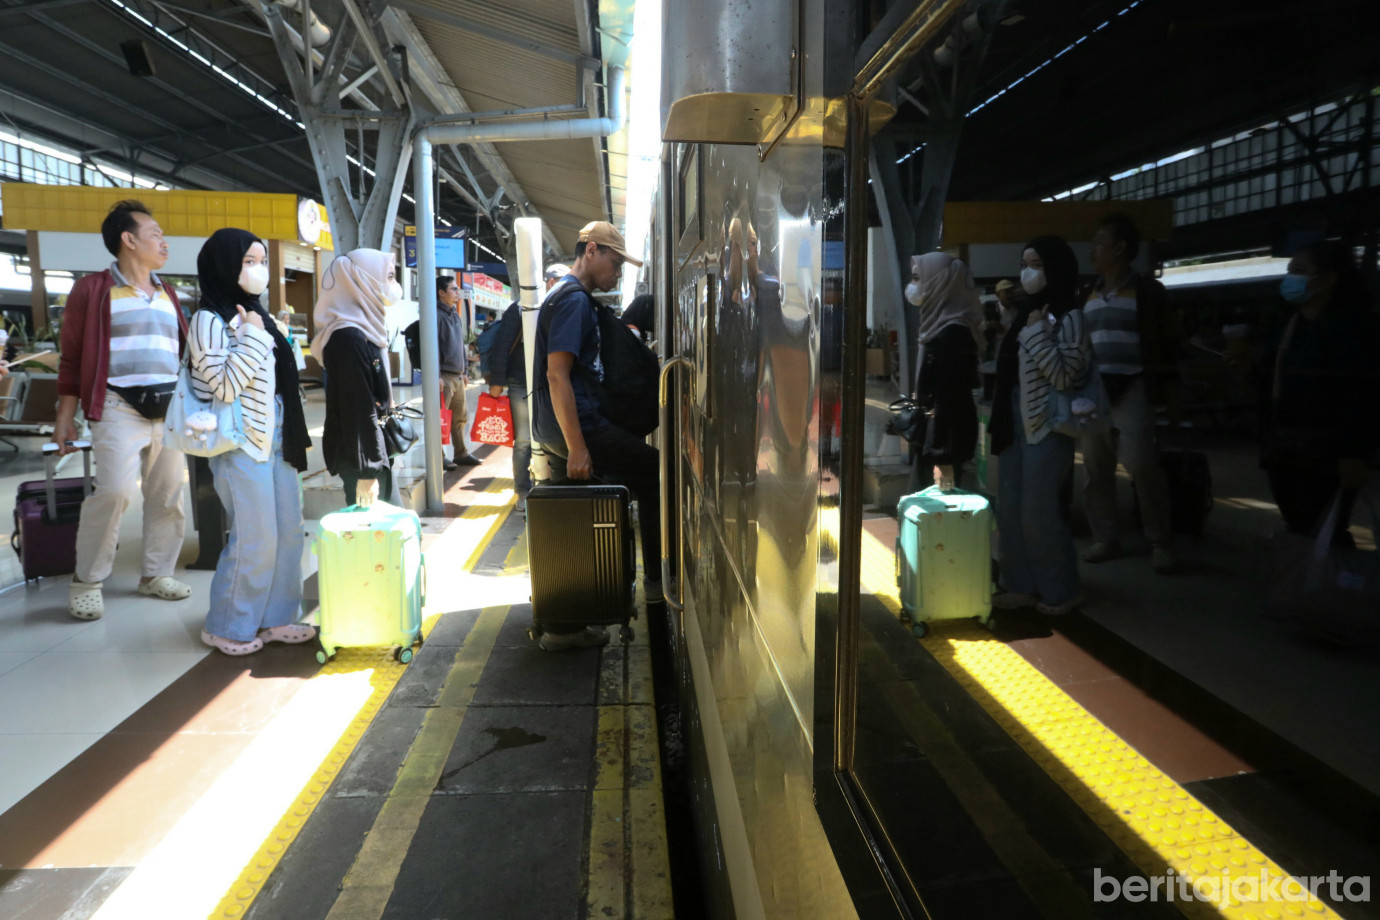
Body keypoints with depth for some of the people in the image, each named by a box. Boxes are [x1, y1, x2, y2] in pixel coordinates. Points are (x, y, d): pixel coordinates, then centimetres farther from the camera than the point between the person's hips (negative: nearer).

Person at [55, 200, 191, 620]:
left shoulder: (167, 295, 16)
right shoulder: (92, 289, 0)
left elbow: (184, 350, 20)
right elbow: (72, 357, 0)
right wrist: (65, 416, -4)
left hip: (169, 409, 6)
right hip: (120, 408, -6)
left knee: (167, 495, 6)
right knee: (115, 490, -17)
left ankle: (156, 574, 20)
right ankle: (87, 580, 1)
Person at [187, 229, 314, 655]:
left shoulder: (256, 314, 14)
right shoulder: (209, 320, -10)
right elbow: (224, 386, -20)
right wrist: (252, 337, -17)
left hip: (275, 439, 8)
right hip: (241, 444, -8)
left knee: (289, 531, 9)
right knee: (254, 538, -5)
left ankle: (274, 618, 21)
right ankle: (227, 627, 12)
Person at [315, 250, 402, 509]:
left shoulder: (364, 330, 11)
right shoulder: (348, 338, -19)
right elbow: (357, 409, -22)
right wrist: (366, 470, -22)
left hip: (375, 450, 9)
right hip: (361, 457, -9)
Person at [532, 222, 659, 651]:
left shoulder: (566, 296, 20)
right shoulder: (573, 299, -12)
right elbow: (556, 375, -21)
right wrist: (577, 449, -24)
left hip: (558, 432, 10)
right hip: (577, 427, -10)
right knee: (656, 471, -2)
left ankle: (562, 627, 17)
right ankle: (657, 579, 6)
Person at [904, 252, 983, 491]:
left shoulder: (952, 333, -17)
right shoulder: (936, 326, 11)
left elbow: (950, 399, -21)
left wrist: (943, 458, -23)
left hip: (943, 439, -9)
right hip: (930, 437, 9)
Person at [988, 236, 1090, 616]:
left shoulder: (1068, 317, -9)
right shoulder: (1027, 313, 13)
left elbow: (1065, 376, -19)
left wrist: (1038, 334, -17)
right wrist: (1000, 421, 16)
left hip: (1047, 426, -7)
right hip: (1015, 423, 8)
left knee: (1039, 511, -3)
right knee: (1009, 509, 9)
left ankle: (1061, 589, 14)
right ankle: (1022, 584, 21)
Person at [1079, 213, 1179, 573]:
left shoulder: (1147, 290, 0)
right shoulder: (1089, 295, 15)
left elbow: (1167, 341, 0)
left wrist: (1161, 384, -6)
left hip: (1131, 389, -5)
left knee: (1142, 465, -11)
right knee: (1096, 468, 6)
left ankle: (1160, 543, 3)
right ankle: (1106, 539, 16)